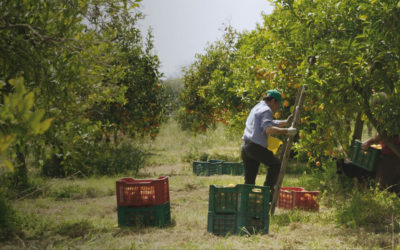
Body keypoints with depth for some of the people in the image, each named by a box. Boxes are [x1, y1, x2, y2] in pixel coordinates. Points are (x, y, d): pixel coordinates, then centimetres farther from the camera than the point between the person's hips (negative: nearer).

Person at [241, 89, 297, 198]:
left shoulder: (257, 107, 26)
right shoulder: (266, 110, -6)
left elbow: (272, 124, 40)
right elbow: (268, 129, -23)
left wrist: (286, 122, 36)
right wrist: (286, 131, -21)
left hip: (245, 145, 9)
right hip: (255, 146, -9)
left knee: (249, 180, 10)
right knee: (276, 164, 9)